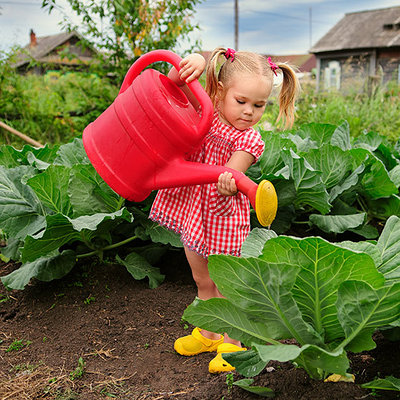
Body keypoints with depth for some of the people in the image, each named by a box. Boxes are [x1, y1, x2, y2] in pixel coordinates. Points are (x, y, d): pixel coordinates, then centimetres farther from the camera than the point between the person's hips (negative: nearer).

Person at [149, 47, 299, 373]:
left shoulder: (248, 140, -15)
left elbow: (229, 174, -26)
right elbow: (175, 83, -6)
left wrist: (228, 184, -50)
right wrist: (194, 62, -27)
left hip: (223, 216, -5)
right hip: (191, 210, 5)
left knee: (224, 285, 7)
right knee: (202, 281, 20)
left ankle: (231, 343, 27)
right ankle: (208, 333, 40)